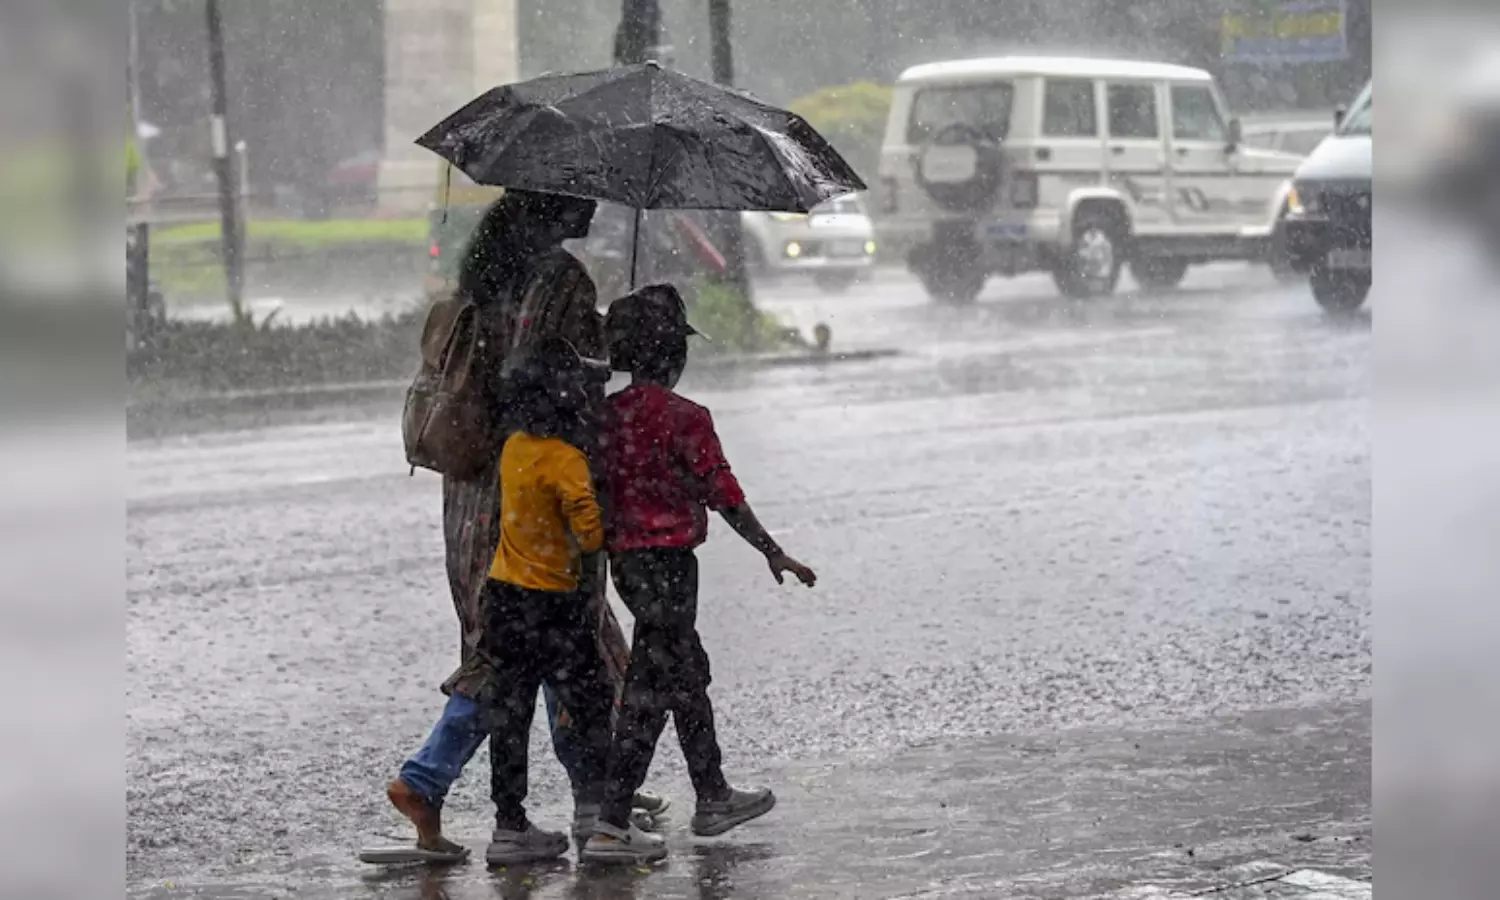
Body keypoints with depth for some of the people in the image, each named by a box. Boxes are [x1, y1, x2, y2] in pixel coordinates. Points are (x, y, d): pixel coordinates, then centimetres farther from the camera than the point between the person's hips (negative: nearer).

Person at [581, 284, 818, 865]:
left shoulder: (609, 412, 4)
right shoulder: (684, 418, -16)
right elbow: (724, 496, -13)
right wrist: (774, 553, -3)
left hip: (624, 560, 8)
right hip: (667, 561, -8)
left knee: (687, 674, 22)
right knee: (651, 690, -5)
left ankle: (713, 799, 35)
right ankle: (610, 826, -7)